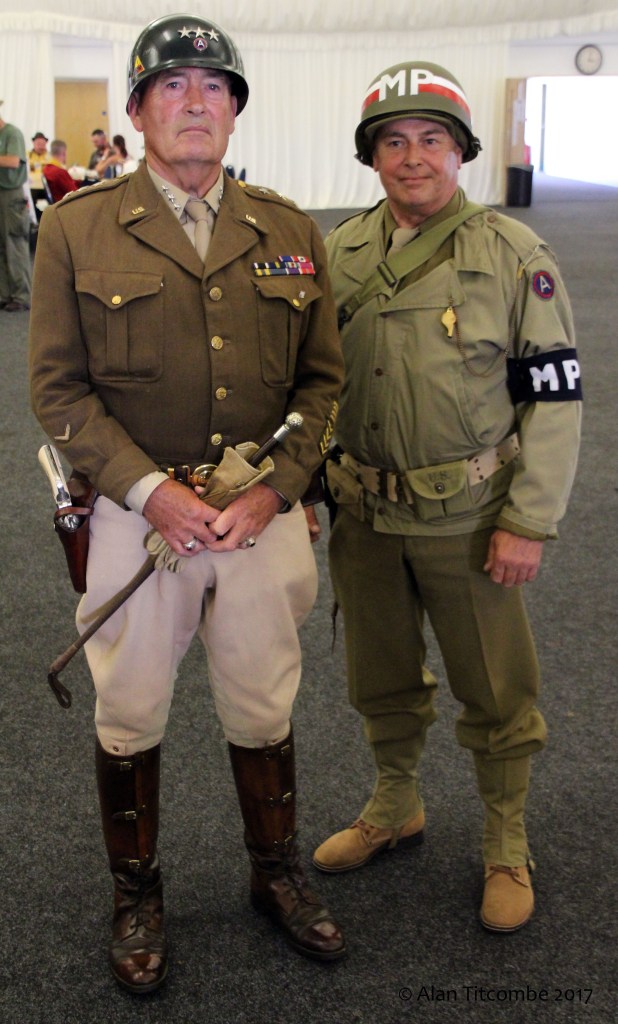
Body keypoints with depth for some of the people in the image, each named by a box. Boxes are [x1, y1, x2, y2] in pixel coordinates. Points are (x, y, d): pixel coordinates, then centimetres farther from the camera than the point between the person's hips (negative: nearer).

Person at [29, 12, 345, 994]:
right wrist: (149, 489, -15)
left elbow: (322, 378, 6)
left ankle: (277, 873, 37)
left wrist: (273, 490, -8)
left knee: (263, 705, 15)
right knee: (129, 713, 10)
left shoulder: (291, 233, 5)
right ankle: (137, 896, 32)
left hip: (264, 513, 2)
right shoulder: (76, 229, -3)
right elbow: (59, 387, -4)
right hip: (134, 512, -2)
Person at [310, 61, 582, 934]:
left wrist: (529, 523, -14)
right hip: (363, 511, 4)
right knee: (380, 680, 19)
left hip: (468, 519, -4)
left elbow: (556, 396, -10)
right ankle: (395, 807, 43)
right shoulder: (343, 253, 4)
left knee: (494, 691, 8)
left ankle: (507, 844, 30)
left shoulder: (514, 256, -10)